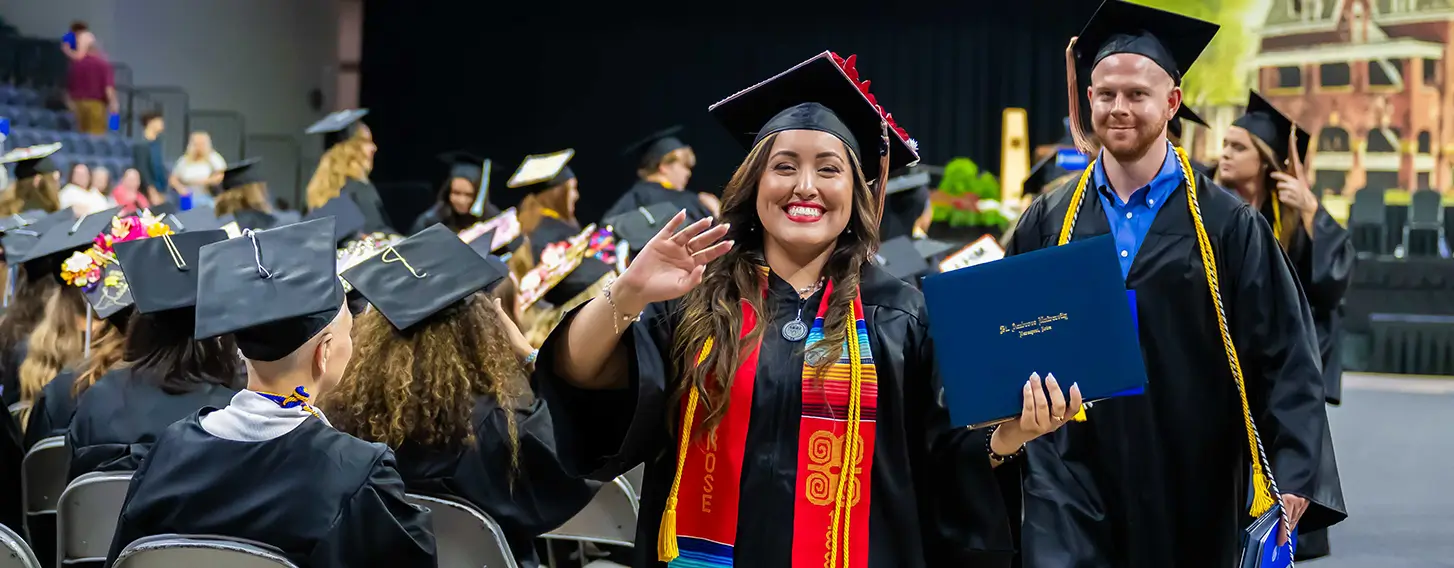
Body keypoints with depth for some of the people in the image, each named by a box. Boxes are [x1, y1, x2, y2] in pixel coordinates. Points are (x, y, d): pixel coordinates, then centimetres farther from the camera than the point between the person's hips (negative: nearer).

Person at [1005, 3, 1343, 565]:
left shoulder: (1227, 225, -3)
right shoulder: (1047, 223, 5)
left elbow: (1285, 357, -6)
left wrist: (1291, 479, -14)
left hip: (1192, 495, -1)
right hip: (1071, 492, 1)